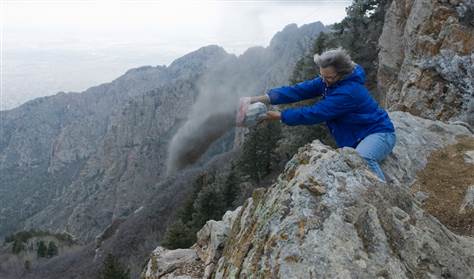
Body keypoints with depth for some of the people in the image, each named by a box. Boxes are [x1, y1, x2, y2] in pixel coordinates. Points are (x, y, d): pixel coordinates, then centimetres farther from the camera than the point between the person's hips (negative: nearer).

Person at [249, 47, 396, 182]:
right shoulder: (328, 81, -5)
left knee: (362, 158, -38)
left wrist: (280, 116, -25)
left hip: (379, 133, -9)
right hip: (355, 138, 9)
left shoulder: (348, 91, -31)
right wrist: (265, 98, -24)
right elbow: (300, 90, -13)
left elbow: (315, 113, -30)